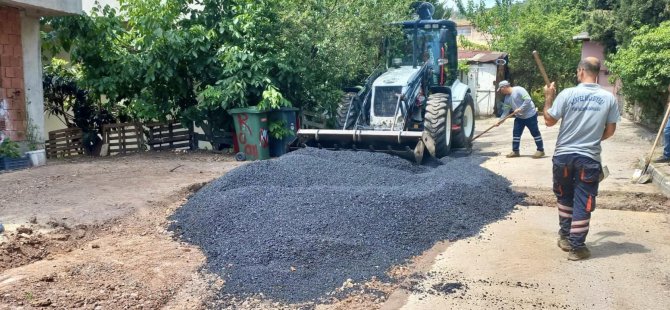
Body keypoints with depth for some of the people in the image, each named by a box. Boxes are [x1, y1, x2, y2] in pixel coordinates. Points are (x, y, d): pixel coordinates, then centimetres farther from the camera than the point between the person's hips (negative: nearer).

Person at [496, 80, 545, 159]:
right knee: (516, 133, 6)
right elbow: (506, 110, 9)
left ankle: (540, 150, 10)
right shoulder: (507, 97, 6)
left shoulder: (518, 90, -19)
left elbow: (528, 100, -26)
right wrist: (500, 120, 3)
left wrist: (520, 109, -27)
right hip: (519, 117, 8)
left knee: (535, 132, 1)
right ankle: (515, 151, 12)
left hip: (530, 115, -8)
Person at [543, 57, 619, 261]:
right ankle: (576, 247, 9)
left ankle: (565, 236, 30)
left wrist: (549, 97, 9)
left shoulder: (567, 94, -10)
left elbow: (549, 121, -3)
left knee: (564, 198, 20)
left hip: (563, 155, 1)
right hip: (589, 158, 0)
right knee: (583, 203, 6)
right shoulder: (608, 98, -5)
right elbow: (610, 131, 1)